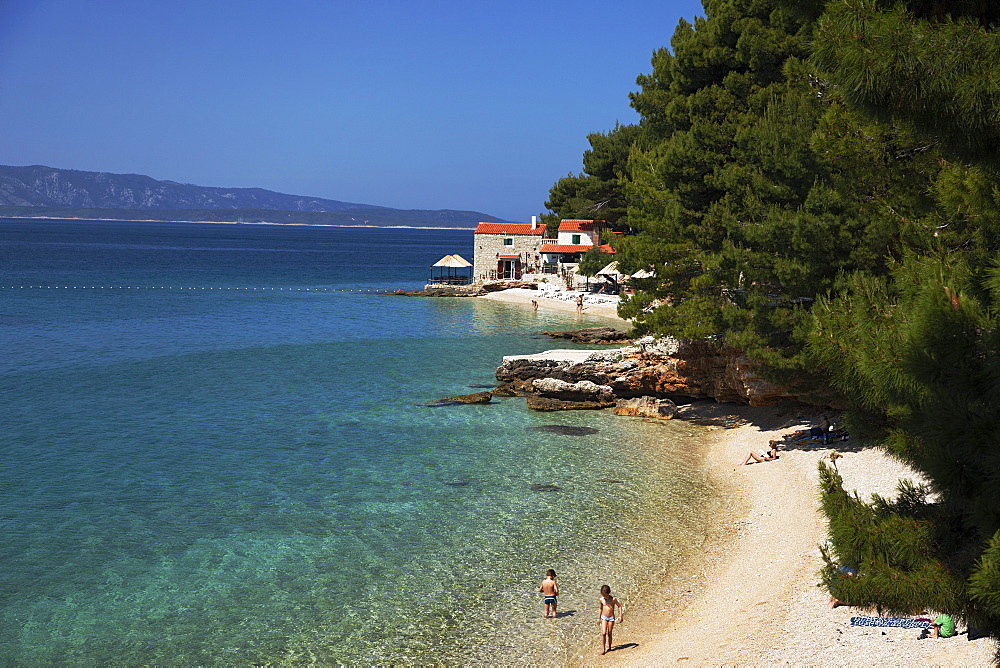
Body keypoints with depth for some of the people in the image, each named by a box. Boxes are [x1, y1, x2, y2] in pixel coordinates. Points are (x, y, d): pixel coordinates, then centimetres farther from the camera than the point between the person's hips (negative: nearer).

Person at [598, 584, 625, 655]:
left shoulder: (613, 599, -12)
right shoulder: (601, 600, -3)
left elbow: (620, 606, -1)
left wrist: (620, 616, -6)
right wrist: (599, 618, 17)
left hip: (611, 618, -2)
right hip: (604, 618, 2)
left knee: (609, 633, 6)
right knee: (603, 633, -9)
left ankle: (609, 647, 23)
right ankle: (603, 648, -1)